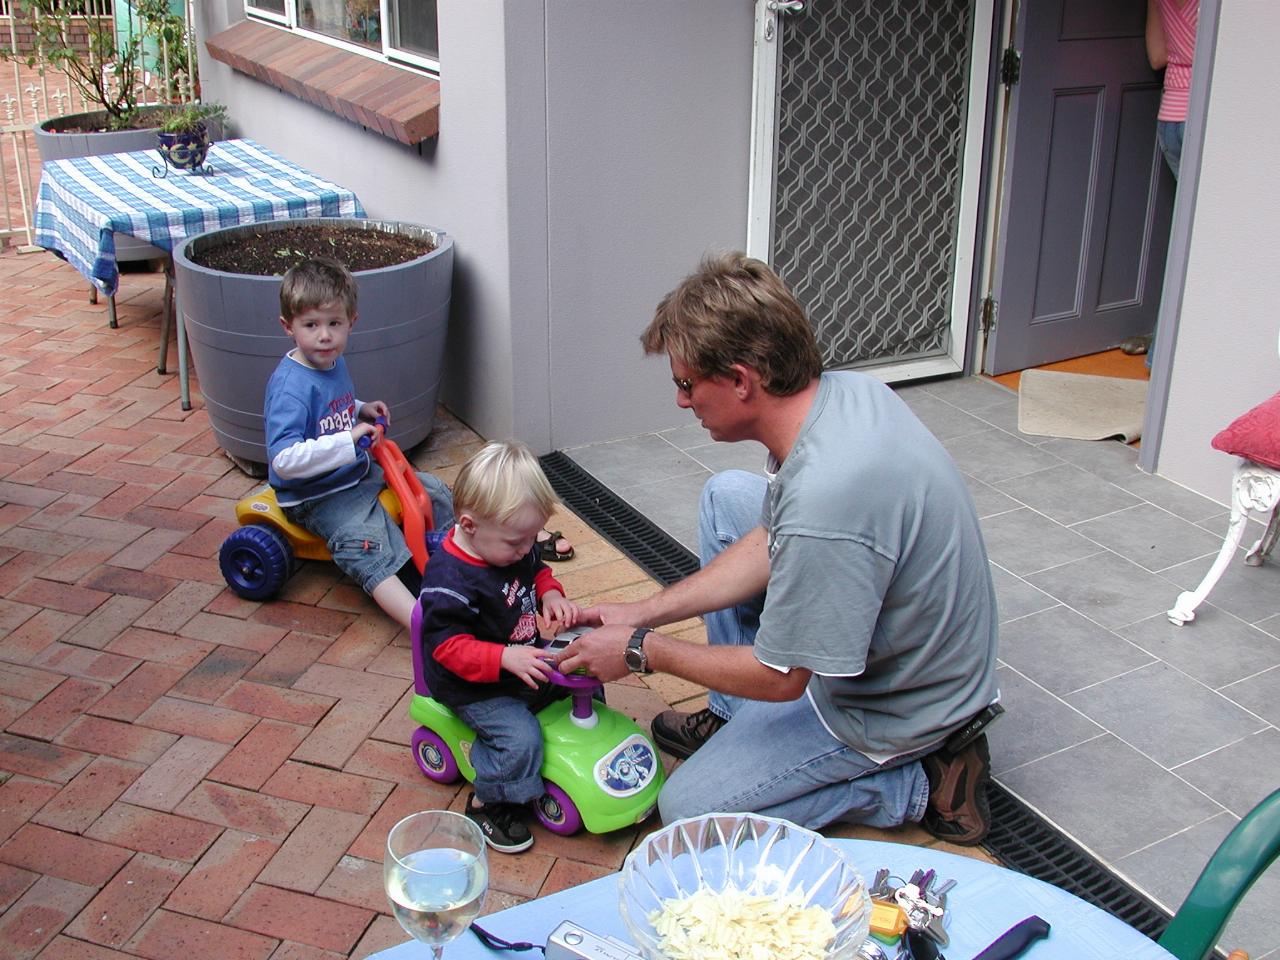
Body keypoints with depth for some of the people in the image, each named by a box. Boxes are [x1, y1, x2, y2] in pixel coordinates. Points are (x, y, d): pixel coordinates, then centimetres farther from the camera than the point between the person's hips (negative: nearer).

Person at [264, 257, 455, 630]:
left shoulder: (334, 362, 4)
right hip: (318, 497, -10)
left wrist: (362, 411, 5)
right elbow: (283, 459, -34)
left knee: (432, 490, 15)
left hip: (358, 472, 10)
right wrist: (348, 439, -35)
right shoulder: (291, 386, -24)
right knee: (368, 547, -31)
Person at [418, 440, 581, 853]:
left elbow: (538, 572, 15)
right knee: (520, 739, -24)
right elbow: (448, 646, -29)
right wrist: (506, 658, -38)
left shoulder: (514, 547, -4)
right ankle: (487, 804, 1)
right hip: (474, 688, -8)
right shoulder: (449, 580, -30)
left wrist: (552, 595, -8)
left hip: (525, 661, 9)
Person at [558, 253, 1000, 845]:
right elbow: (772, 544, 4)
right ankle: (735, 717, 19)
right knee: (726, 496, 11)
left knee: (686, 807, 1)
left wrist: (640, 650, -11)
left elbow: (781, 678, -23)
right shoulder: (843, 390, -10)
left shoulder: (823, 497, -38)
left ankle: (917, 784, 5)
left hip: (894, 707, -9)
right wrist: (642, 614, 3)